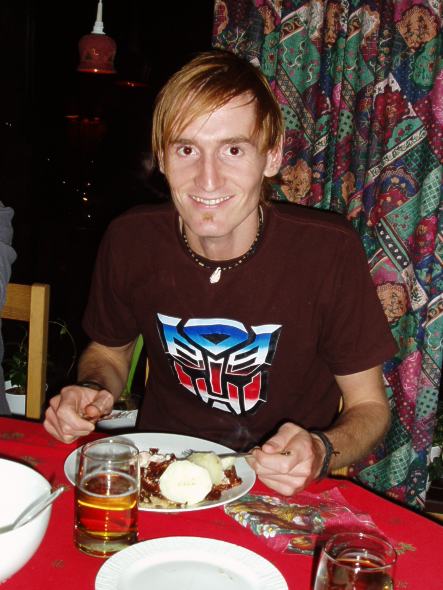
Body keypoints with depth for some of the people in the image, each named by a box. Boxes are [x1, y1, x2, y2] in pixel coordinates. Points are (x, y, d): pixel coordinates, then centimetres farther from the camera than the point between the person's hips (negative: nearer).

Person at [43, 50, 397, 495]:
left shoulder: (329, 250, -19)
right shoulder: (130, 241, -10)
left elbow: (369, 406, -7)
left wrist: (321, 452, -27)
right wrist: (94, 389, -12)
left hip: (283, 493, -1)